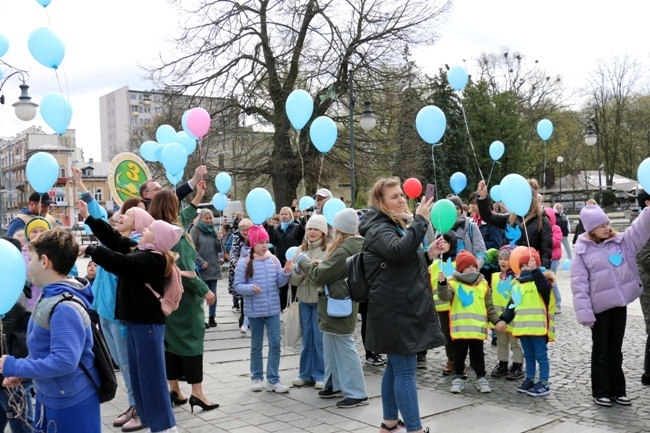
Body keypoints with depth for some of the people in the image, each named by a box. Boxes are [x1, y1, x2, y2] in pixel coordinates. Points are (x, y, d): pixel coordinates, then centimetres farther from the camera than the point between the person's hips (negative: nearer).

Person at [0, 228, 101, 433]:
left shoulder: (65, 308, -27)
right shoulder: (49, 296, 3)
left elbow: (64, 361, -31)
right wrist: (20, 369, 5)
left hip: (72, 402, -9)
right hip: (49, 396, 9)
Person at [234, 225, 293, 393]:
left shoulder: (273, 259, 0)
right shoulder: (244, 262, -8)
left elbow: (279, 283, 1)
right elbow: (238, 285, -8)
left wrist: (286, 273, -17)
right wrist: (250, 288, -25)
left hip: (273, 309, 2)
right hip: (254, 311, -2)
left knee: (275, 344, 2)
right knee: (256, 345, 11)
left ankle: (273, 379, 11)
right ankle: (256, 377, 24)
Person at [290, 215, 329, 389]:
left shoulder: (329, 250, -8)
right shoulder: (300, 250, 9)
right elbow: (293, 279, 7)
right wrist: (299, 271, -13)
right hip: (304, 299, 5)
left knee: (320, 339, 2)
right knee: (306, 339, 14)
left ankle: (320, 375, 15)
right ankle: (306, 373, 24)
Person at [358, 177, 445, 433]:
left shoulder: (395, 225, 18)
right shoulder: (378, 228, -14)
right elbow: (398, 250, -36)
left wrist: (428, 255, 7)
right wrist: (420, 220, -29)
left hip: (402, 308, 10)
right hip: (395, 311, -10)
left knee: (396, 366, 16)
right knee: (405, 370, -8)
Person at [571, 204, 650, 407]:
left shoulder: (621, 241, 1)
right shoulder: (582, 251, -10)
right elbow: (579, 284, -11)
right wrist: (584, 312, -16)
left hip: (619, 304, 4)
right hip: (600, 307, -3)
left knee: (615, 350, 15)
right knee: (601, 351, 9)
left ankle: (618, 390, 25)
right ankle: (601, 392, 19)